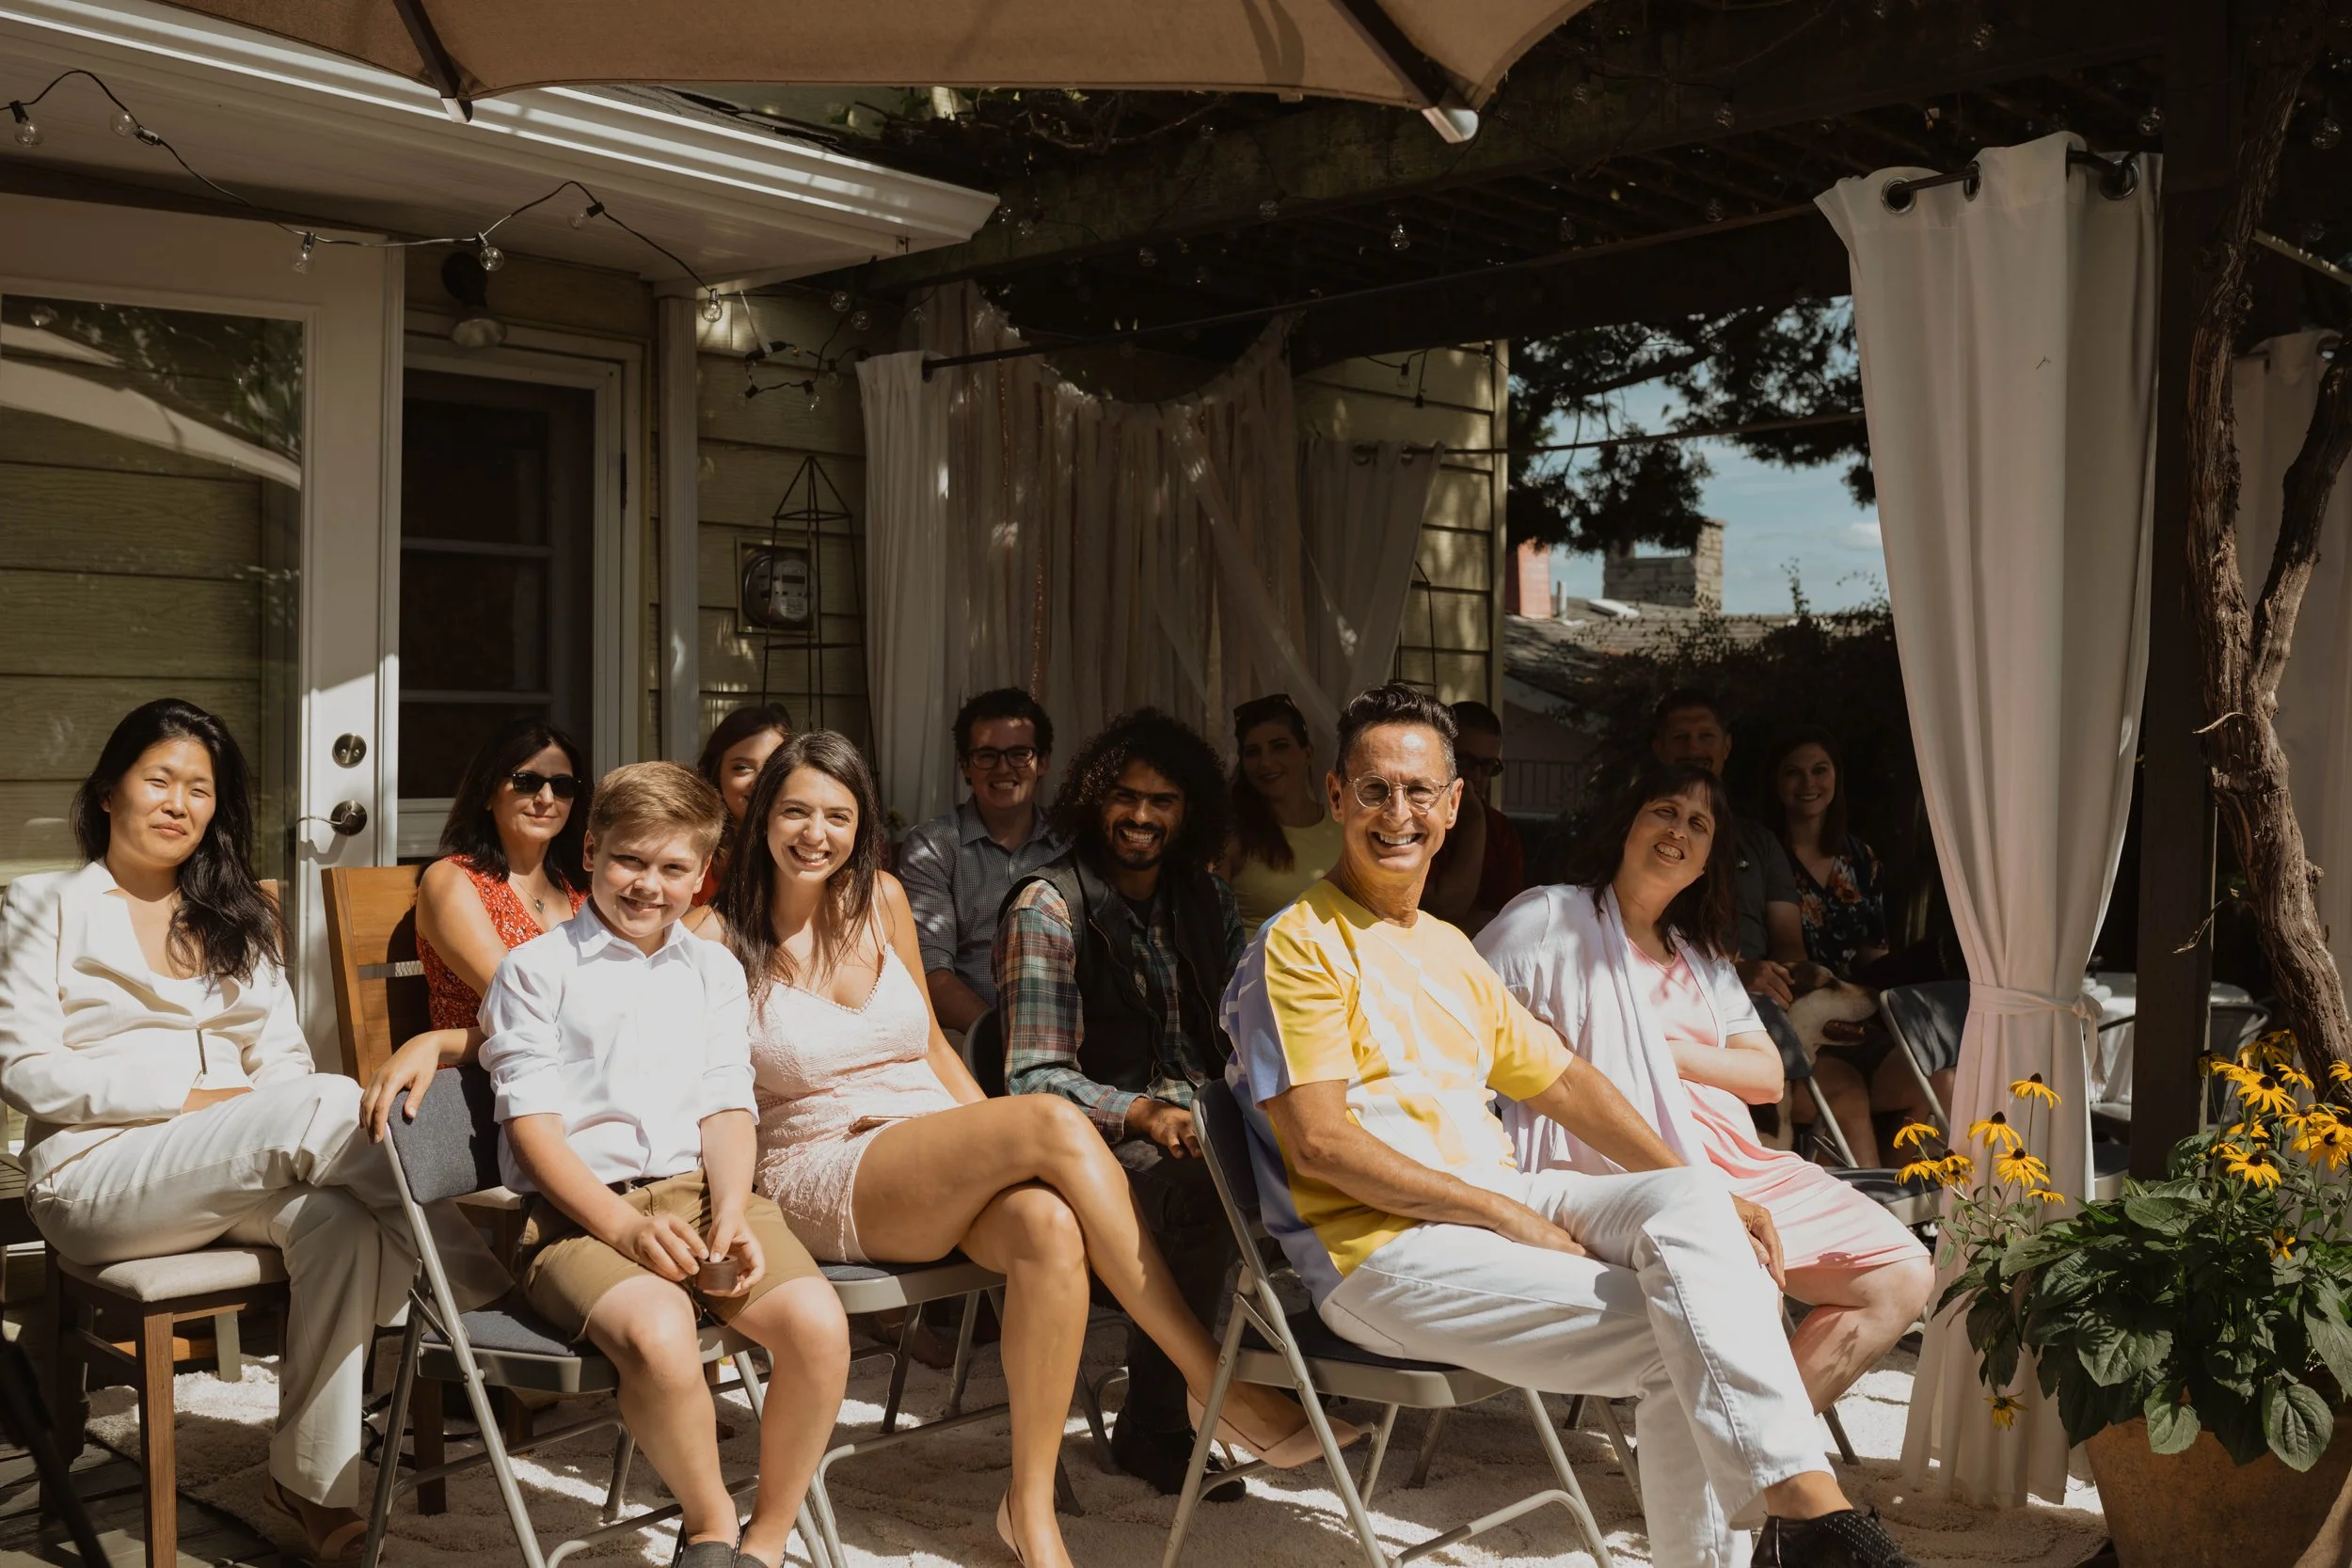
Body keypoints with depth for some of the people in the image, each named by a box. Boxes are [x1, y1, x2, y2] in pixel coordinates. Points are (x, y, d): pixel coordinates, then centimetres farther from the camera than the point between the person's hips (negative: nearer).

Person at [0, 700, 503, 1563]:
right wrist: (188, 1097, -13)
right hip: (99, 1172, -4)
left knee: (339, 1223, -33)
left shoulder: (239, 917, 23)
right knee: (331, 1104, -33)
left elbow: (282, 1059, 14)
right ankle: (482, 1281, -21)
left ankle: (314, 1480, -26)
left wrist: (281, 1128, -11)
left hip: (239, 1174, 5)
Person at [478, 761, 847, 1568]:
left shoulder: (713, 969, 20)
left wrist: (731, 1216, -8)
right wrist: (627, 1228, -16)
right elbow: (532, 1124, -2)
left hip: (699, 1190, 4)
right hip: (580, 1210, -4)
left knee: (818, 1321, -25)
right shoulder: (535, 970, 7)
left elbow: (727, 1106, 12)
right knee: (660, 1332, -36)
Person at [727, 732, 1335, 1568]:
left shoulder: (879, 898, 11)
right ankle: (1221, 1385, -22)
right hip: (822, 1180, -4)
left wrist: (998, 1146, 2)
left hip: (943, 1168, 4)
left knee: (1048, 1226, -32)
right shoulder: (725, 938, -1)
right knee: (1055, 1121, -29)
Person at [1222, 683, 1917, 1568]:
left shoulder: (1448, 949, 21)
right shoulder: (1301, 944, -5)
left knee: (1689, 1205, -19)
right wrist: (1511, 1219, -17)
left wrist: (1705, 1198, 7)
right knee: (1675, 1336, -23)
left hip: (1497, 1198, 7)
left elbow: (1563, 1081, 20)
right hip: (1380, 1249, -7)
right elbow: (1319, 1144, -15)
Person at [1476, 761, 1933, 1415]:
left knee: (1903, 1274, -4)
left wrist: (1671, 1052, -2)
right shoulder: (1551, 916, 6)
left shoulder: (1705, 960, 26)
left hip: (1731, 1164, 8)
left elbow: (1768, 1075, 13)